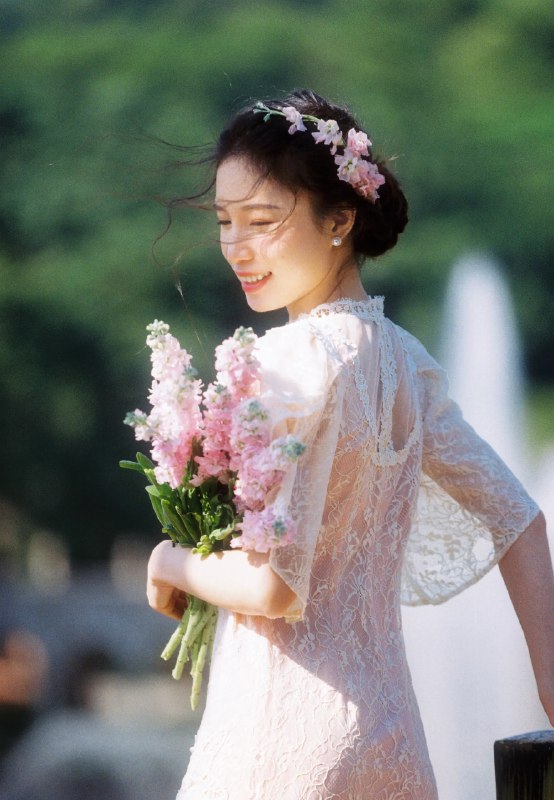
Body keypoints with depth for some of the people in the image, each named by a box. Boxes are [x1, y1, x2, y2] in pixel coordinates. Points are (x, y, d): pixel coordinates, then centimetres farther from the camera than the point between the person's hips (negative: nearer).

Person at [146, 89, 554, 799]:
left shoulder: (296, 359, -16)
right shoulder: (401, 356, 8)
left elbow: (270, 585, -21)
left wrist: (168, 562, -2)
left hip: (286, 736, -8)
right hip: (389, 729, 8)